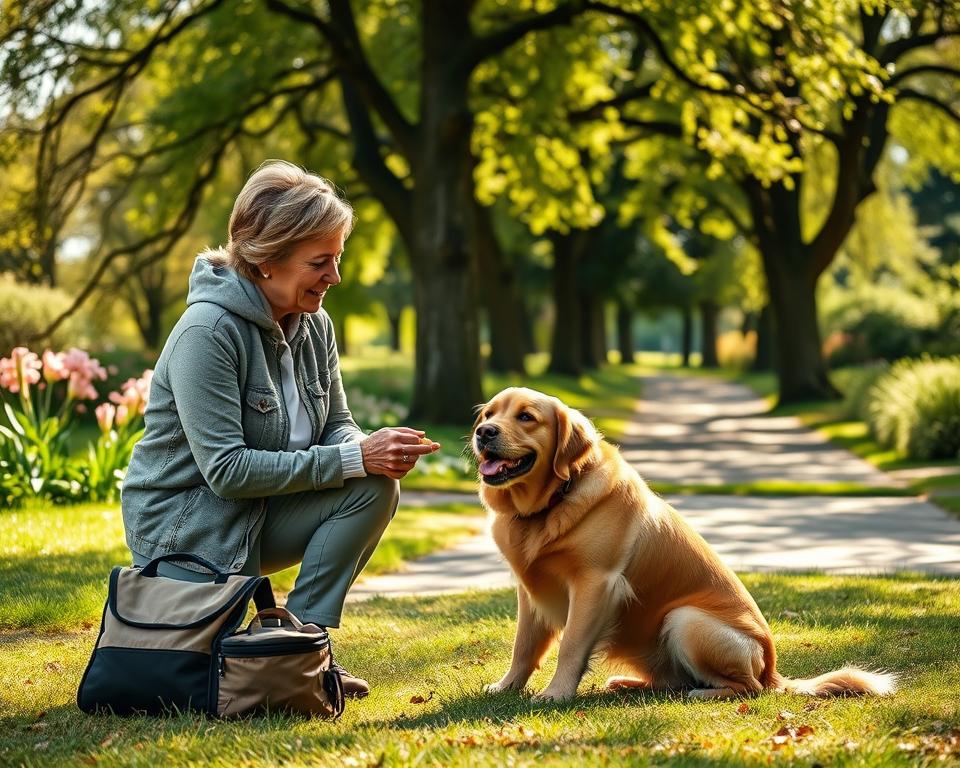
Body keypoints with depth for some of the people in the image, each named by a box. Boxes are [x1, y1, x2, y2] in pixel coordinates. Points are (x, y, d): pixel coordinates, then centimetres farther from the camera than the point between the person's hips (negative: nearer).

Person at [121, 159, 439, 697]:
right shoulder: (207, 332, -25)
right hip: (188, 527, -7)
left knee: (376, 488, -17)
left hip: (262, 513, 7)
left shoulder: (314, 325, -1)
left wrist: (375, 451, -21)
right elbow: (226, 469, -28)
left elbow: (337, 427, 5)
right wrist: (354, 458, -31)